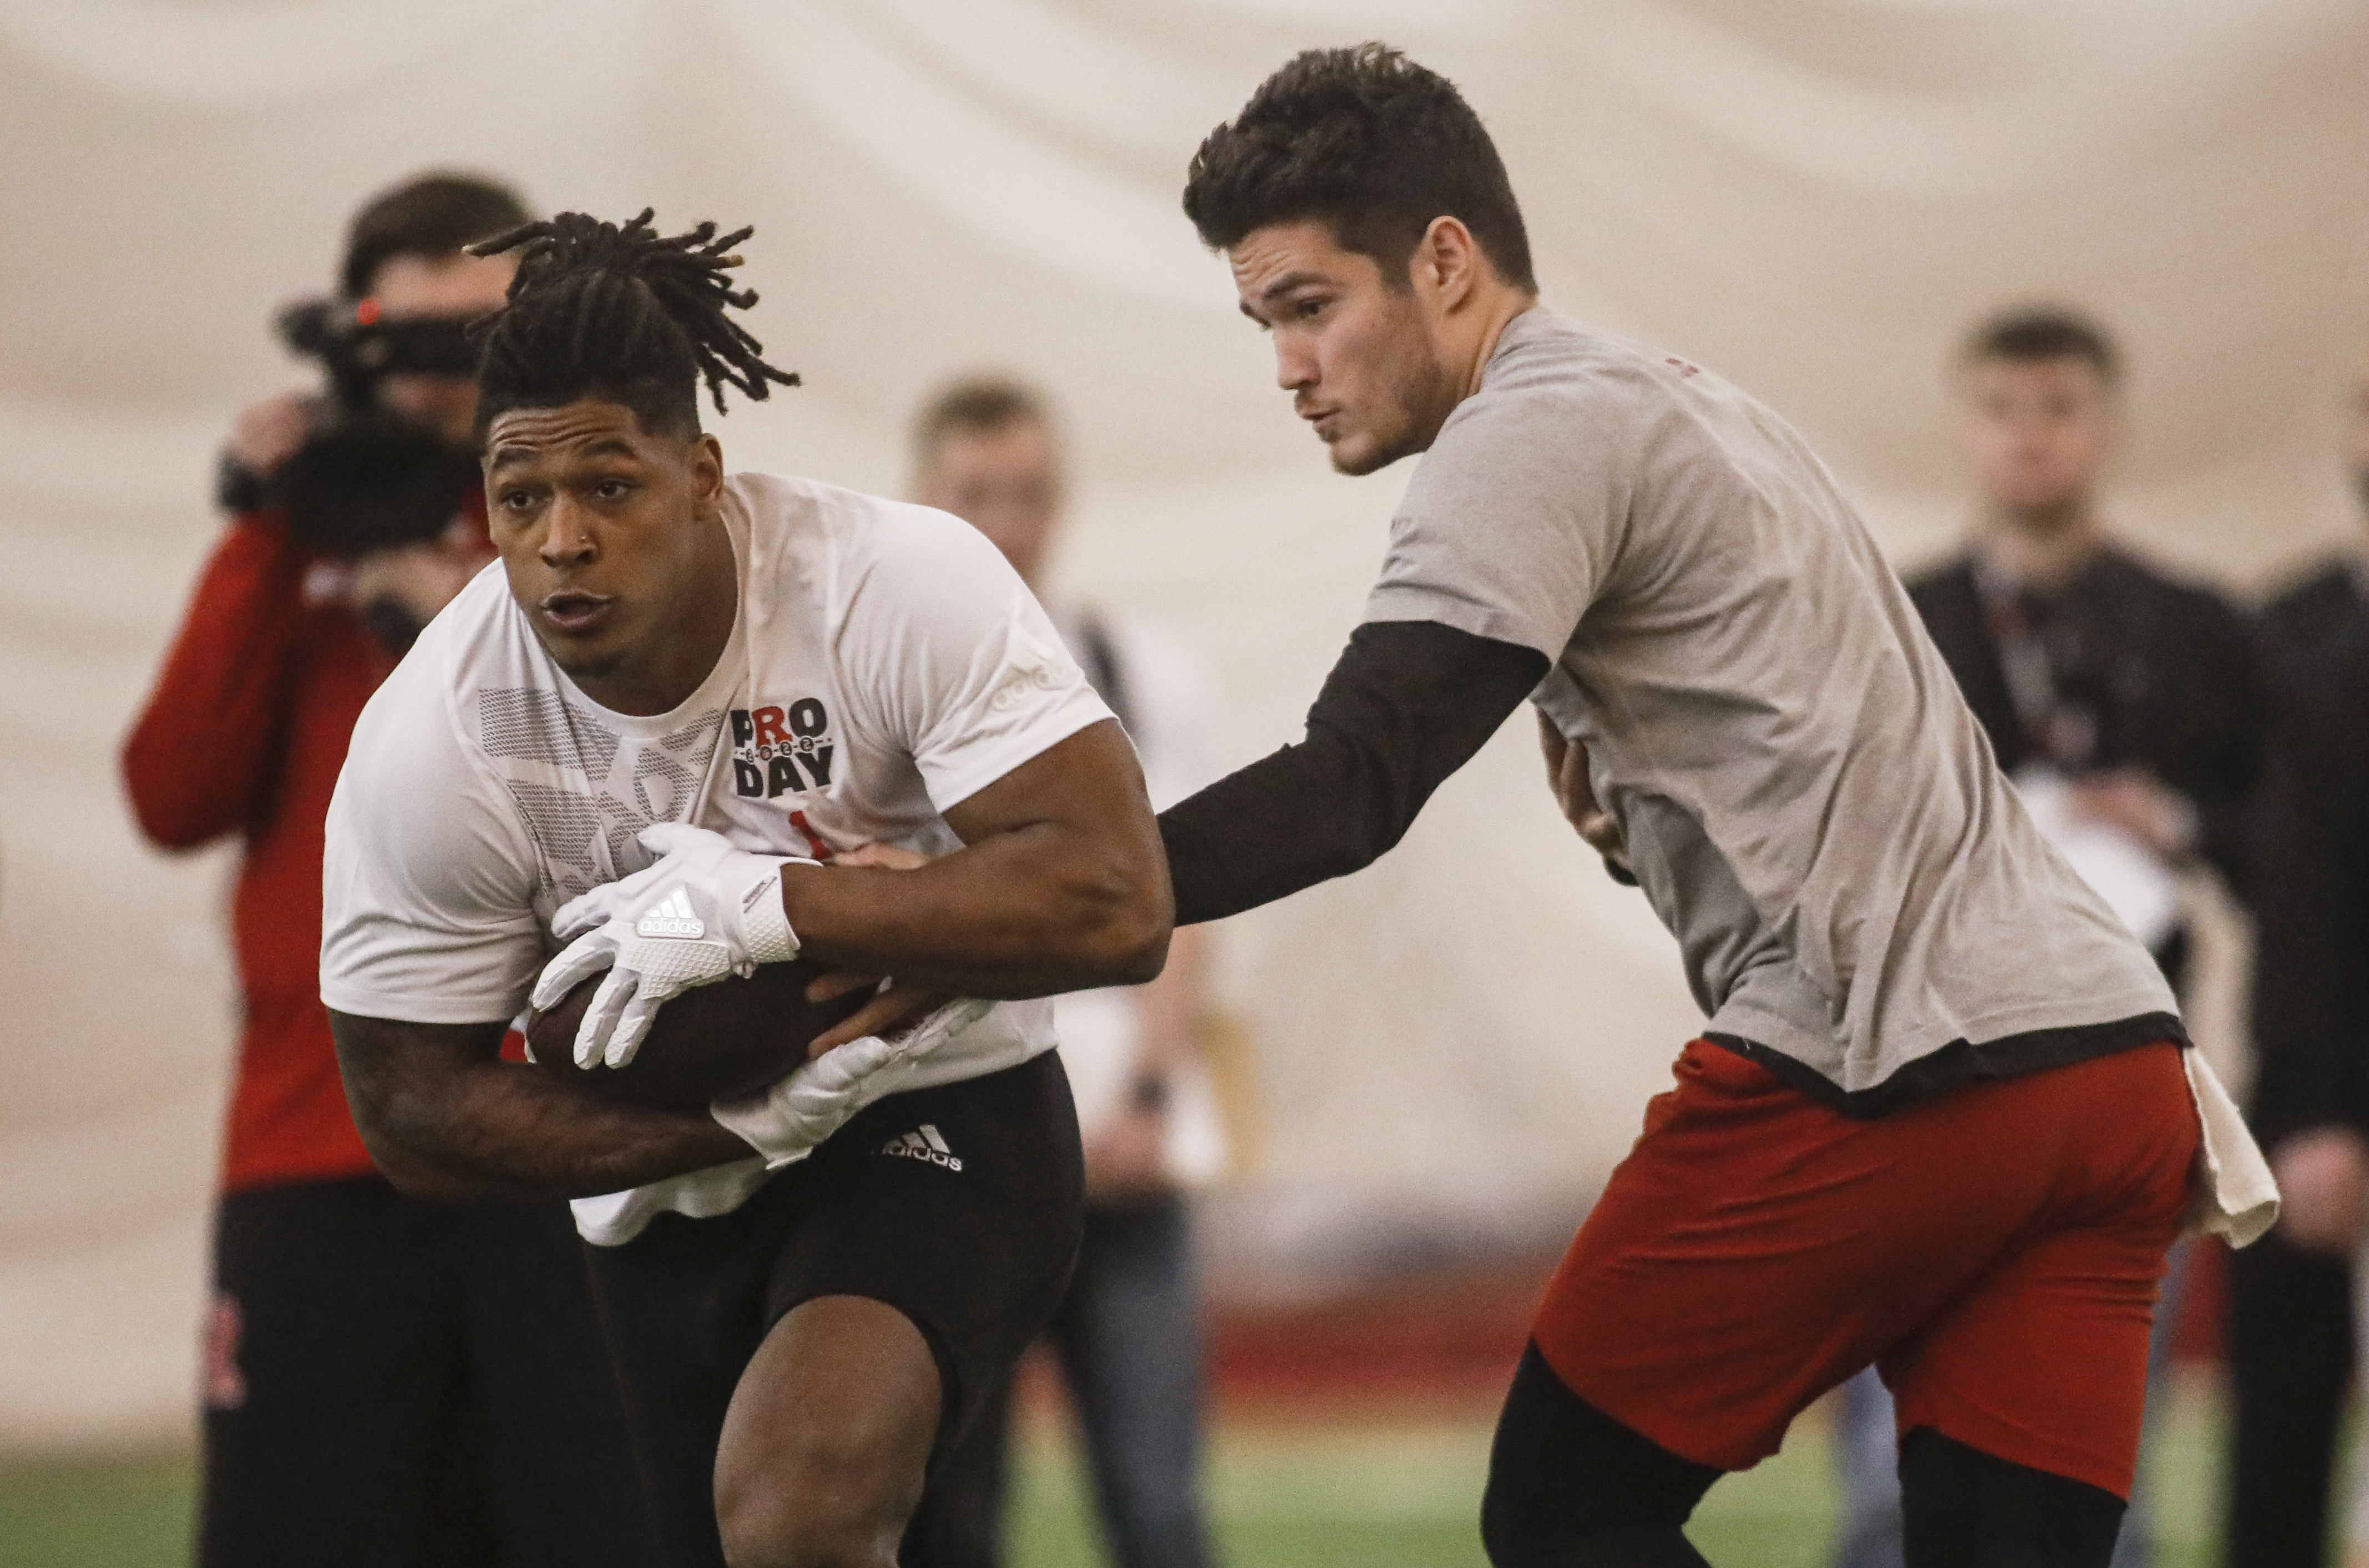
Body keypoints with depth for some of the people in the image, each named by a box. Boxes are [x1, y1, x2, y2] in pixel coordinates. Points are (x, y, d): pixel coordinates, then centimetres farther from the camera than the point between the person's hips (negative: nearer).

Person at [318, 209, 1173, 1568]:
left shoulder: (896, 587, -23)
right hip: (675, 1193, 4)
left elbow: (1115, 905, -29)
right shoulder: (429, 745, -16)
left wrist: (764, 907, -32)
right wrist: (739, 1124, -22)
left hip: (943, 1115, -4)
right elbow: (417, 1114, -8)